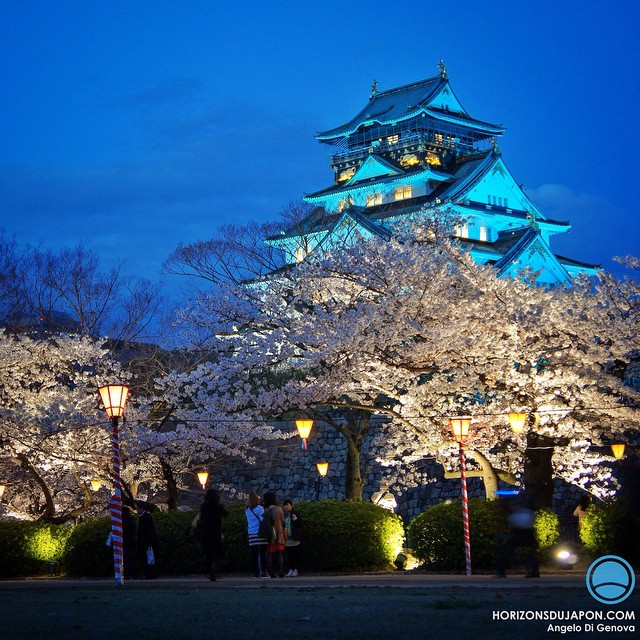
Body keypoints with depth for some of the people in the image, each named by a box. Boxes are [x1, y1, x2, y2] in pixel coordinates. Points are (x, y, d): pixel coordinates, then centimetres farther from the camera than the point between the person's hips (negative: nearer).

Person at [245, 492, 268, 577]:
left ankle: (256, 572, 6)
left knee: (254, 554, 6)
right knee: (262, 554, -3)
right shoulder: (259, 508, -7)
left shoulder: (247, 510, 9)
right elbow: (263, 519, -10)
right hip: (260, 534, -5)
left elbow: (248, 522, 15)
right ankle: (263, 572, -9)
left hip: (251, 534, 5)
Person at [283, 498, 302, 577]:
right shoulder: (283, 515, 11)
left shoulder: (295, 514, -1)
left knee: (295, 555, -1)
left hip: (294, 539, -4)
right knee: (289, 555, 5)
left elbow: (300, 524, -4)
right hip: (287, 539, 4)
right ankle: (291, 569, 12)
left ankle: (295, 569, 5)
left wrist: (295, 520, -20)